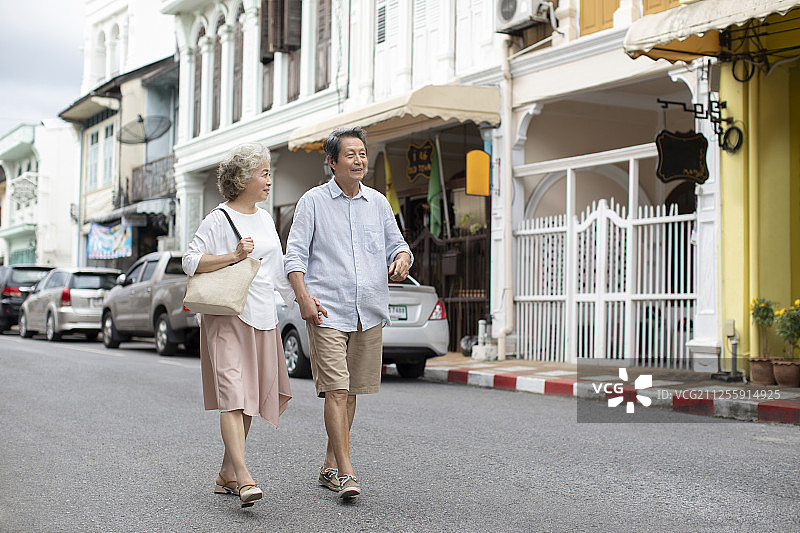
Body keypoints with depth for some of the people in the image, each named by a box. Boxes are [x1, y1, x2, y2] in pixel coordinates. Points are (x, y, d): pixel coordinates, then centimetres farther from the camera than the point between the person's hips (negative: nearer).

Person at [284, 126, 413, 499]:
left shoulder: (378, 203, 14)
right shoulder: (313, 201, 3)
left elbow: (396, 244, 19)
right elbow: (295, 254, -1)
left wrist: (402, 260, -6)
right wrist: (304, 297, -15)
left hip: (369, 313, 5)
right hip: (326, 311, -4)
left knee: (350, 392, 10)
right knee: (336, 390, -12)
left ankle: (329, 467, 22)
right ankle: (345, 473, -12)